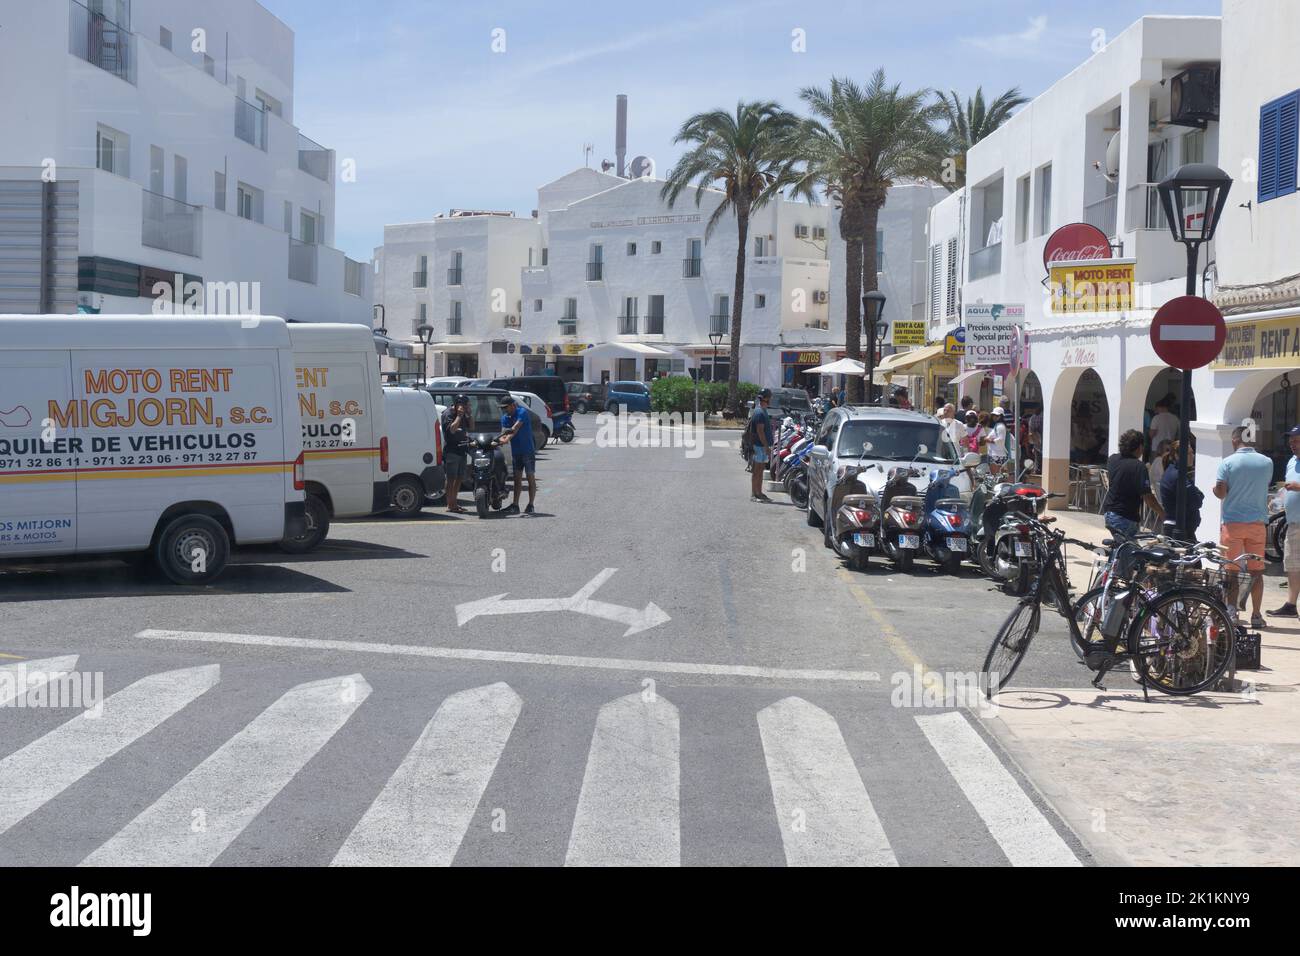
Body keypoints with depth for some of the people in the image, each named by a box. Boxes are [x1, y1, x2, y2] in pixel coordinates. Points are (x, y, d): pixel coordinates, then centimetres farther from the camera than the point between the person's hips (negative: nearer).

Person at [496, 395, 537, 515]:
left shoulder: (522, 413, -13)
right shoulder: (505, 417, 8)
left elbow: (515, 429, -26)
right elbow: (504, 432, -3)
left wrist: (506, 439, -38)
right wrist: (501, 439, -26)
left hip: (528, 450, -7)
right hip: (516, 451, 7)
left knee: (531, 477, -1)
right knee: (517, 479, 7)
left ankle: (530, 506, 2)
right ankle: (515, 506, 8)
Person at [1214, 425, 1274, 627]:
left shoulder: (1227, 463, -8)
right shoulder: (1267, 462, 2)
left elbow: (1220, 492, -11)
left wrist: (1214, 488, 10)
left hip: (1232, 522, -2)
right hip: (1258, 522, 2)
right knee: (1256, 571, 8)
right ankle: (1256, 614, 9)